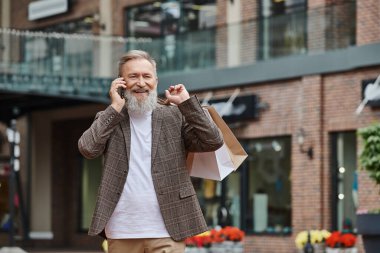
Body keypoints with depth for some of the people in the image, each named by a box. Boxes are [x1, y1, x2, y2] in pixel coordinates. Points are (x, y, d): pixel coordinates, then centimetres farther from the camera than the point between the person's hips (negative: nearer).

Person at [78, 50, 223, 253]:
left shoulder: (175, 116, 7)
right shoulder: (108, 119, 10)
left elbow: (213, 142, -4)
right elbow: (88, 148, -7)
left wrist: (186, 102, -7)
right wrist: (115, 107, -6)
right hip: (121, 234, 2)